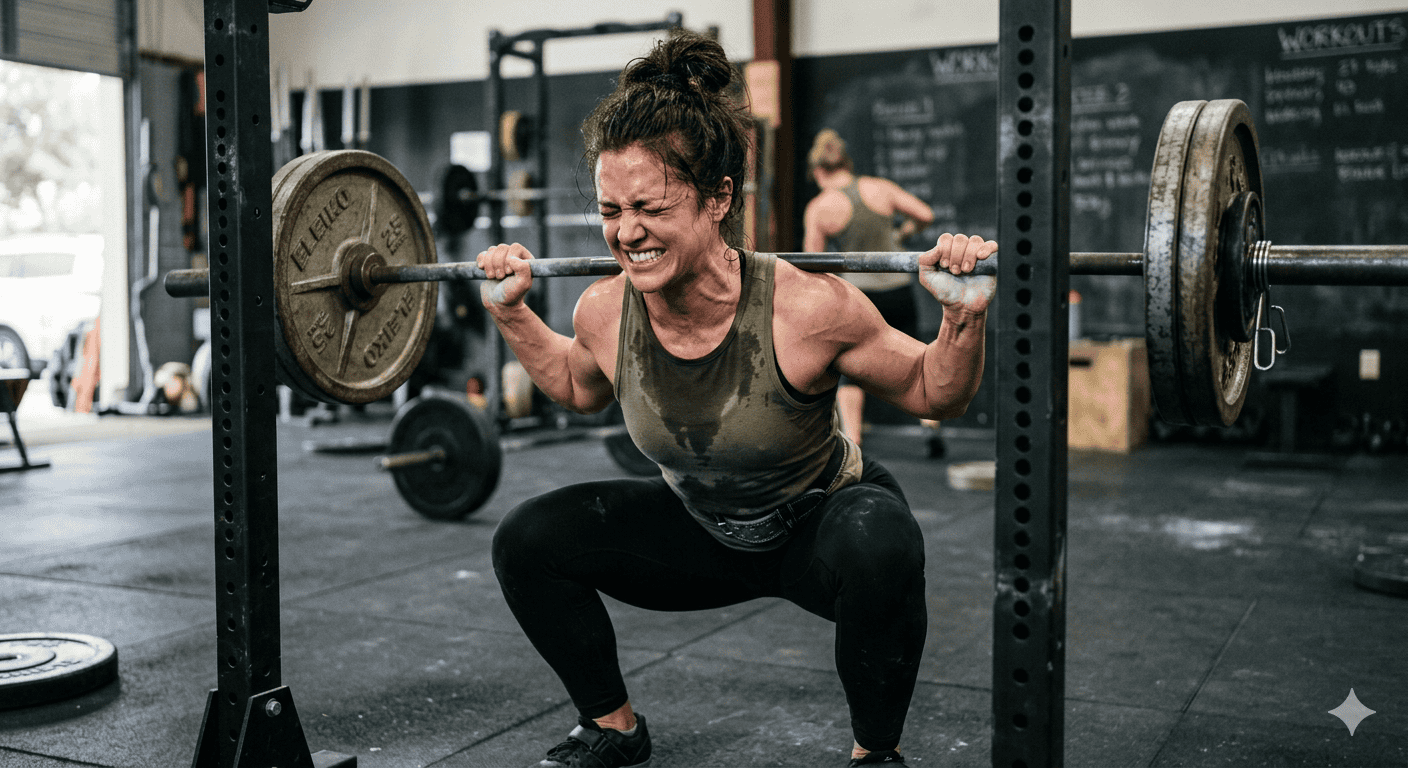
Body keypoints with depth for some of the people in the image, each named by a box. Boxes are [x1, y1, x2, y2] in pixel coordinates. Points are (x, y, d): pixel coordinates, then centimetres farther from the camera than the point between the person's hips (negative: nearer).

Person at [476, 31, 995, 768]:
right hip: (701, 531, 4)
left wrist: (964, 315, -34)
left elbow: (934, 395, -16)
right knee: (526, 540, -8)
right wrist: (512, 313, -1)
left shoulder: (806, 309, -32)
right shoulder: (604, 312, -19)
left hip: (819, 521, -4)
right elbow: (580, 388, 8)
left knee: (879, 551, -38)